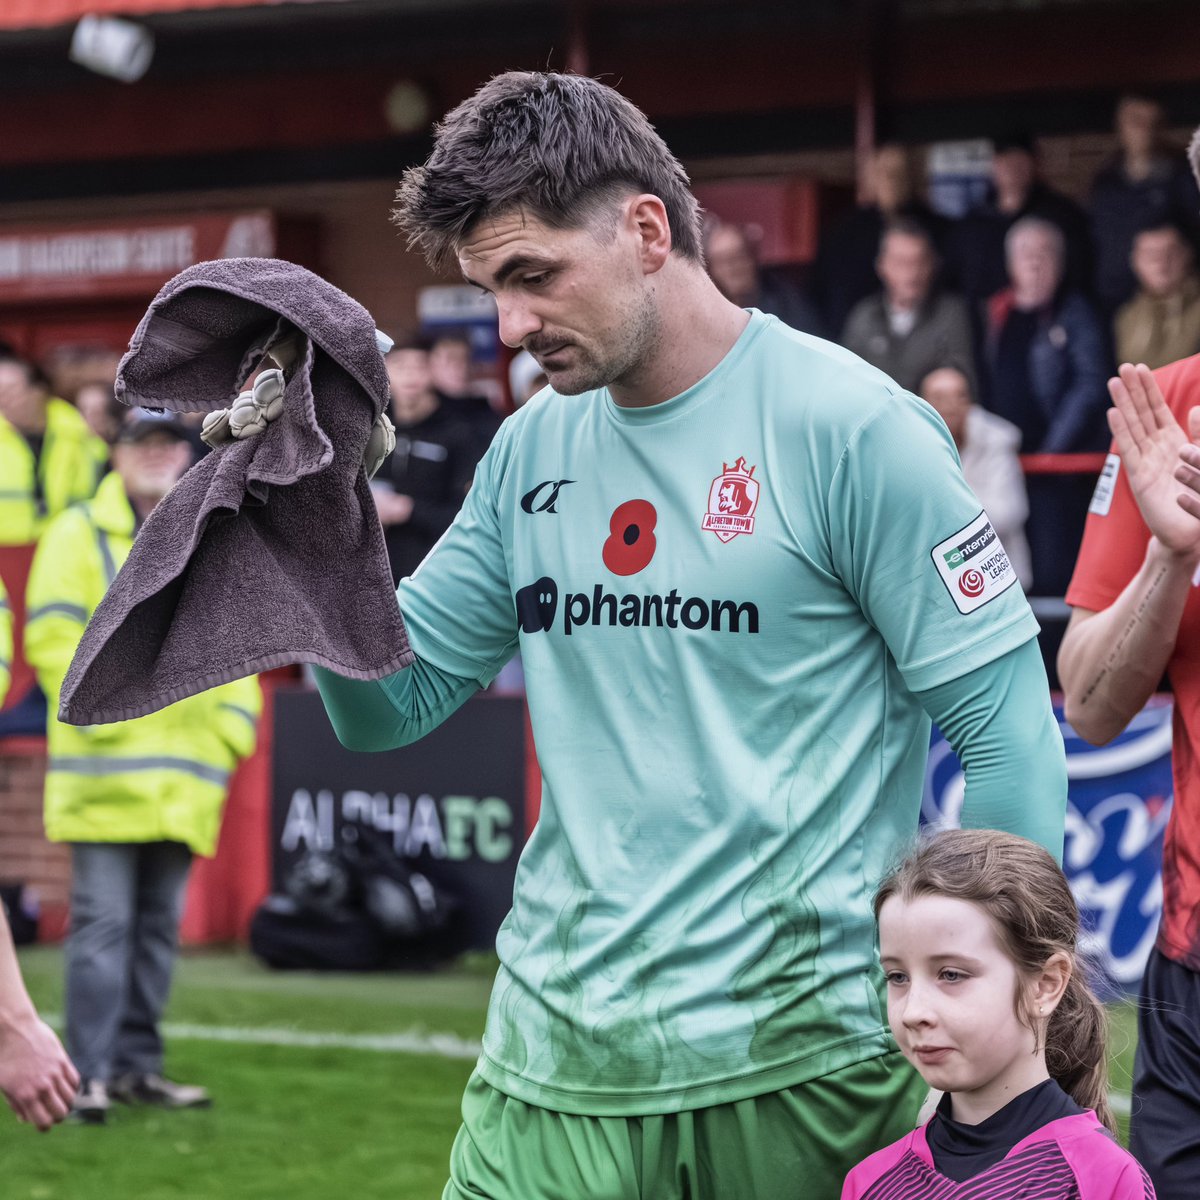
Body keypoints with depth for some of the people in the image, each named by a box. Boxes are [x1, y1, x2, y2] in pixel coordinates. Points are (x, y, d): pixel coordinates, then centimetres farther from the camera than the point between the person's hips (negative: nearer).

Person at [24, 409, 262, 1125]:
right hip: (106, 773, -5)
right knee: (103, 922, -8)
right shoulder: (80, 535, 0)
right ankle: (91, 1073, -6)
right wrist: (98, 713, -14)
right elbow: (52, 638, -6)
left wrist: (233, 723, 7)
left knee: (159, 925, 9)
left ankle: (138, 1064, 17)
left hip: (182, 777, 5)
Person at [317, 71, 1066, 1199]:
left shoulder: (850, 427, -8)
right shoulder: (530, 449, 10)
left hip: (793, 1061, -5)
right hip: (552, 1064, 5)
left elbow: (1011, 739, -9)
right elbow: (390, 704, 15)